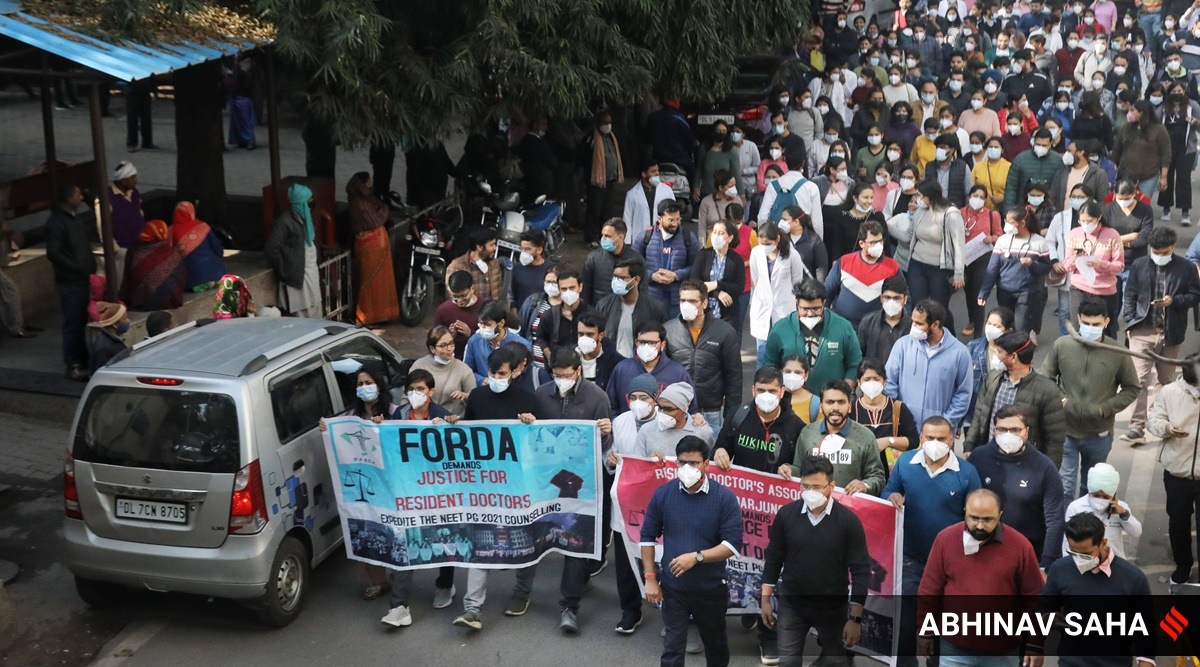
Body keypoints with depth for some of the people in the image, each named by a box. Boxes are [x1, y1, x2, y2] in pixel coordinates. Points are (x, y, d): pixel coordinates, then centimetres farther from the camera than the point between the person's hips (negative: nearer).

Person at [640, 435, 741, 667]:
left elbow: (733, 544, -15)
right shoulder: (663, 494, -6)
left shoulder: (724, 497, -12)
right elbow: (648, 537, 3)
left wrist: (697, 557, -25)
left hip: (711, 588, 0)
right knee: (672, 648, 3)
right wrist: (650, 578, -2)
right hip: (673, 587, 0)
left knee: (715, 643, 21)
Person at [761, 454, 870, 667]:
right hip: (791, 604, 1)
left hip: (833, 608, -1)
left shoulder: (848, 520, -13)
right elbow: (773, 559, 4)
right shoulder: (786, 514, -7)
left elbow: (861, 570, -11)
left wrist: (855, 618, -13)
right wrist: (766, 599, 3)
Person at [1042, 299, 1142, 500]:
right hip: (1064, 431, -1)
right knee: (1063, 487, -2)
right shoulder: (1061, 345, -8)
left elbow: (1132, 388, 3)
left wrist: (1107, 408, -9)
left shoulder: (1118, 353, -9)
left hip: (1099, 435, 1)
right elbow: (1046, 379, 4)